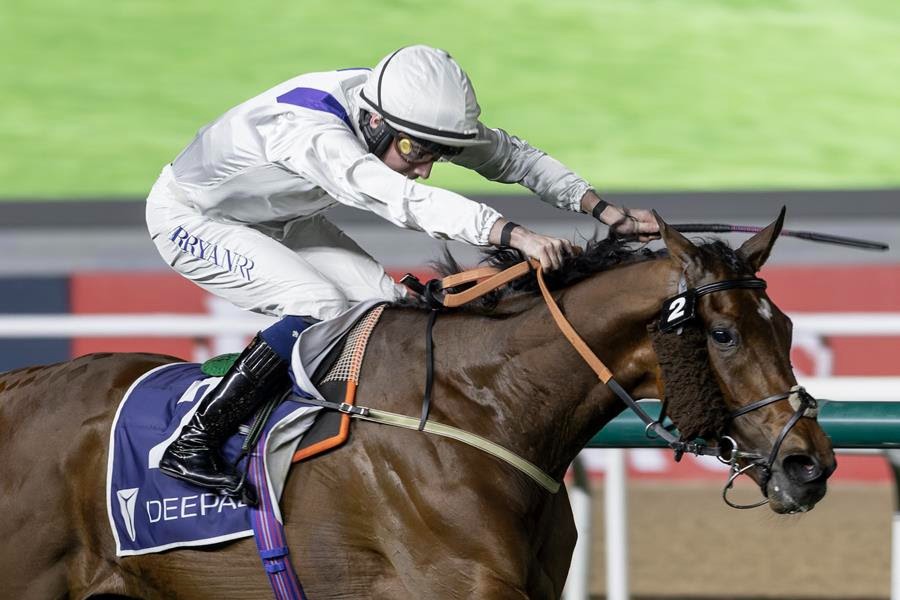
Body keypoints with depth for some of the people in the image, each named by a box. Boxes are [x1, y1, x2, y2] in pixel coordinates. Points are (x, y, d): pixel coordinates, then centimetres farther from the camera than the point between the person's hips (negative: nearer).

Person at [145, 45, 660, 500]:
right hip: (190, 219, -8)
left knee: (386, 304, -7)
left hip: (278, 218, 8)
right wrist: (516, 236, -66)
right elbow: (404, 200, -56)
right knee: (322, 308, -27)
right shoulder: (310, 130, -42)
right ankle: (192, 444, -20)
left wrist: (602, 209, -20)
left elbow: (509, 155, -9)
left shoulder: (401, 108, -18)